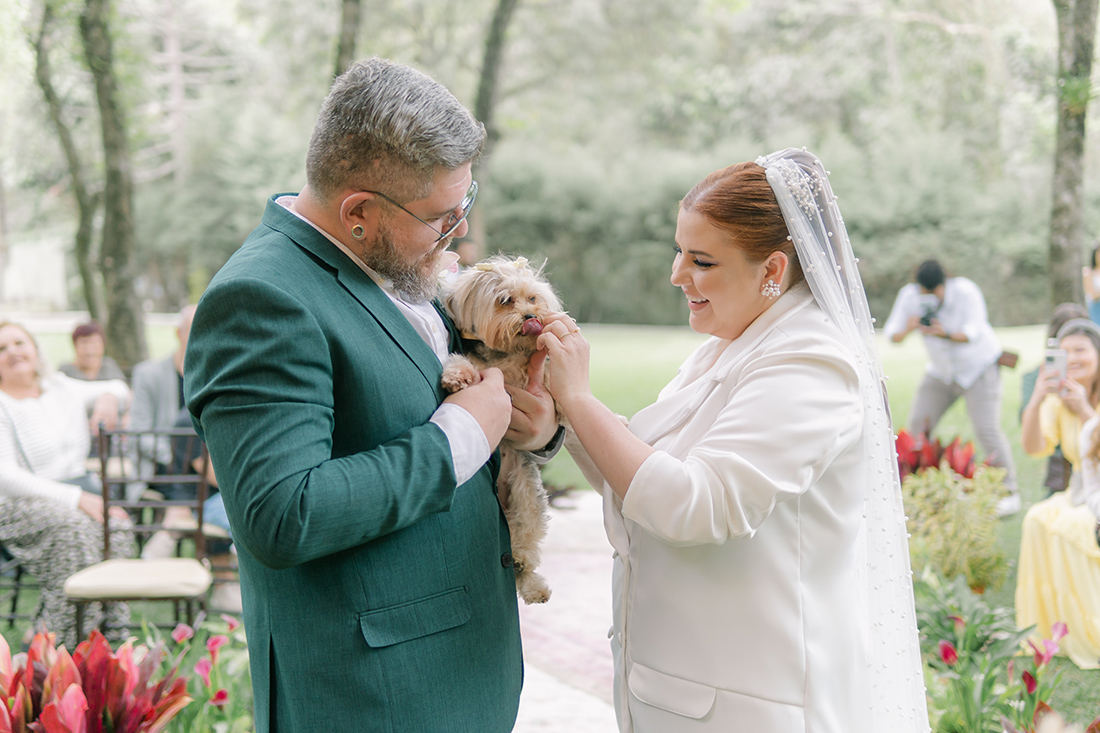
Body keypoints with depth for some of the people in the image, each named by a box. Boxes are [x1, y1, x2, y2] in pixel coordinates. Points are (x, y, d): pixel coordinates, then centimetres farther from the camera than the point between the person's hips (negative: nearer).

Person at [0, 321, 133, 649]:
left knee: (117, 524, -28)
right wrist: (75, 498, -26)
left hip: (81, 492, 5)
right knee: (73, 523, -37)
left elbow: (118, 388, 30)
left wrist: (108, 395, 2)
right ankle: (67, 640, -31)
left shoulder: (61, 388, 15)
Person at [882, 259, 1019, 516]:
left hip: (978, 366, -4)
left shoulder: (966, 291, -23)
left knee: (987, 429, -14)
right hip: (941, 370, 5)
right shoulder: (909, 295, -14)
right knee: (918, 423, -4)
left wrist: (946, 334, -49)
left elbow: (973, 332, -30)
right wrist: (907, 330, -39)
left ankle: (1009, 493, -6)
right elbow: (891, 333, -16)